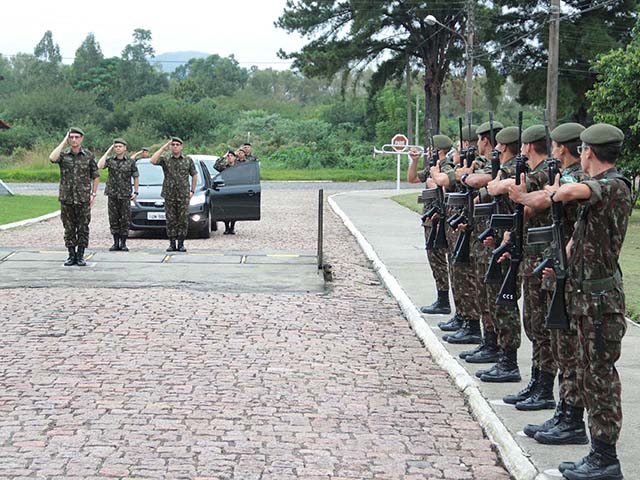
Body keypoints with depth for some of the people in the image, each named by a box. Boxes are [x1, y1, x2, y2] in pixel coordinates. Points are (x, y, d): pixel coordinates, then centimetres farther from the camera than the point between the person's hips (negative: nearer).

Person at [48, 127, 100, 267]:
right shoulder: (64, 154, 3)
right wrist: (64, 142, -13)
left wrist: (93, 194, -1)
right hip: (66, 198, 1)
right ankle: (71, 255, 13)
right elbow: (52, 158, -21)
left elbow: (96, 176, 7)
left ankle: (80, 256, 9)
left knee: (83, 228, 2)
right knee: (69, 228, 5)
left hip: (83, 199, -1)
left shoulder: (88, 156, 3)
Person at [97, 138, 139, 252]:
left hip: (125, 195, -1)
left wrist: (136, 192, 0)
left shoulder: (131, 161, 2)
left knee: (125, 220, 0)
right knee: (113, 219, 4)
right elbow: (100, 166, -15)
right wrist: (108, 151, -10)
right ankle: (116, 243, 13)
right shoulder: (110, 160, 4)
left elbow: (136, 177, 7)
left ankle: (123, 243, 7)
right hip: (112, 194, 1)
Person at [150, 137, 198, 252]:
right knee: (171, 221, 2)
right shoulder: (165, 159, 5)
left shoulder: (188, 160, 8)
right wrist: (163, 148, -12)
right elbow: (153, 161, -15)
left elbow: (194, 175, 15)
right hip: (169, 195, 0)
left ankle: (181, 244, 7)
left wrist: (192, 191, 7)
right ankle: (172, 244, 9)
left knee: (183, 221, 0)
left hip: (184, 196, 0)